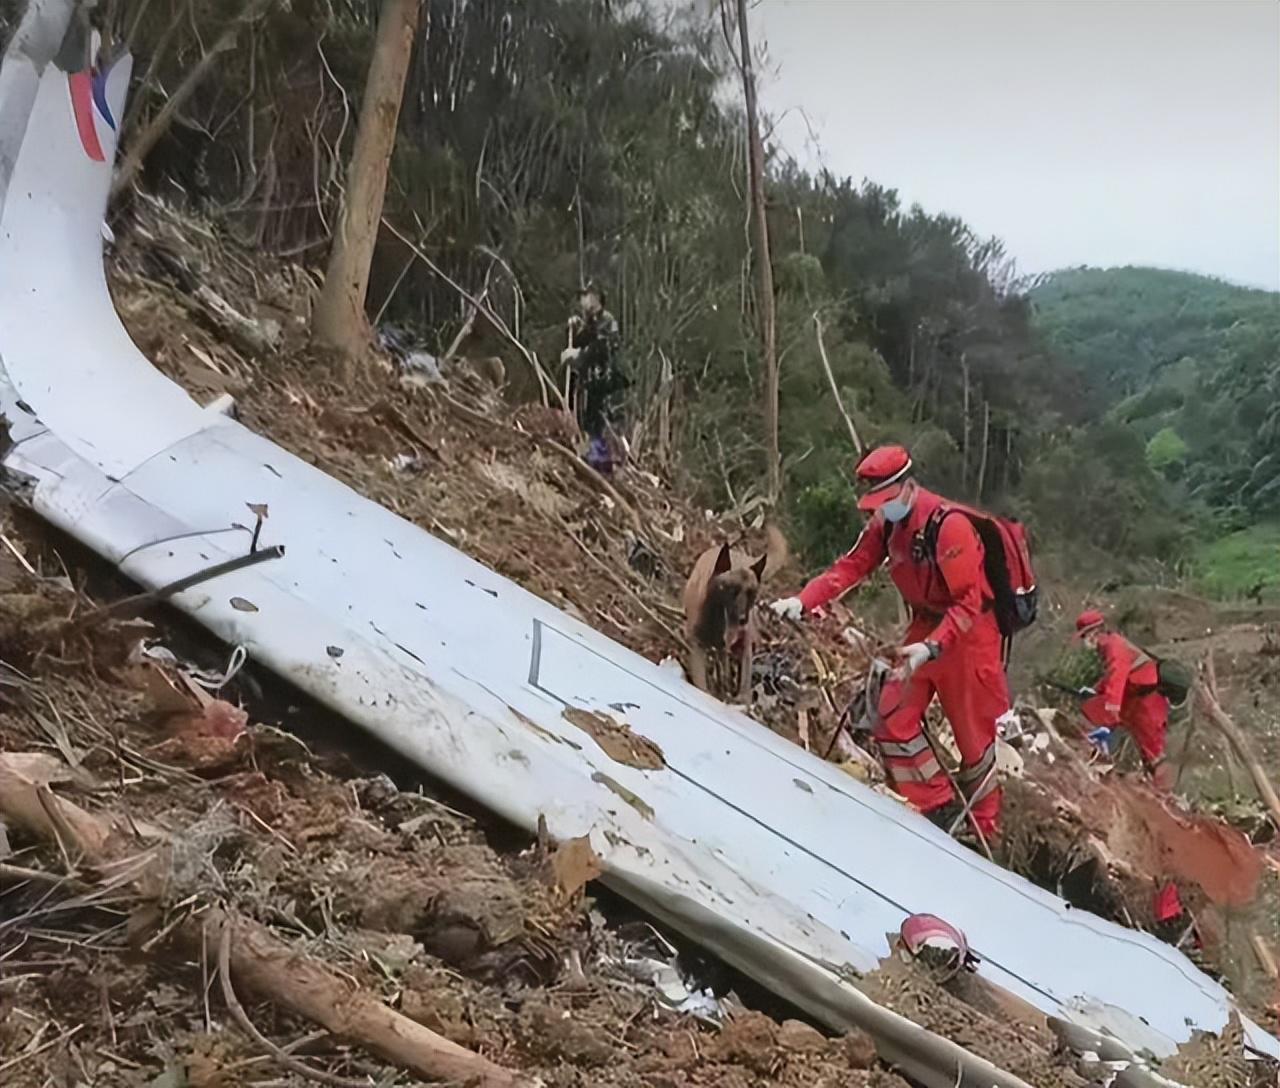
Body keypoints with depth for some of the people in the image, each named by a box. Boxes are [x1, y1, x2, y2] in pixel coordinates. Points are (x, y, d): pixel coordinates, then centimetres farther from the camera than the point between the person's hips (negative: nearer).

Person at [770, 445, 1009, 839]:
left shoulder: (949, 526, -26)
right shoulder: (886, 524, -3)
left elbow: (969, 602, -26)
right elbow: (850, 567, -6)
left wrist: (933, 647, -37)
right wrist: (802, 602, -19)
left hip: (969, 634, -7)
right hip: (925, 628, 7)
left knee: (973, 734, 5)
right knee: (892, 719, 2)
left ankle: (983, 828, 25)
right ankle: (940, 807, 15)